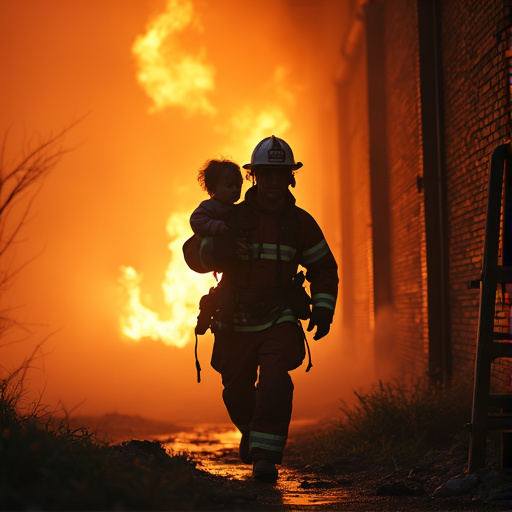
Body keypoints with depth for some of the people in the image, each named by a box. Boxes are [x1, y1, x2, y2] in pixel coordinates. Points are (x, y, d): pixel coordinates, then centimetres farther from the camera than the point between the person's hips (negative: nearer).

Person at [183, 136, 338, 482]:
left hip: (279, 320, -1)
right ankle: (251, 429, 45)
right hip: (235, 321, 1)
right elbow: (193, 252, -2)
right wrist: (215, 249, -26)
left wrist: (323, 309, -1)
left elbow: (324, 269, 12)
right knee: (237, 390, 14)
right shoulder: (232, 218, -2)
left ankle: (266, 455, -12)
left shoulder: (300, 223, 2)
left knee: (275, 383, -20)